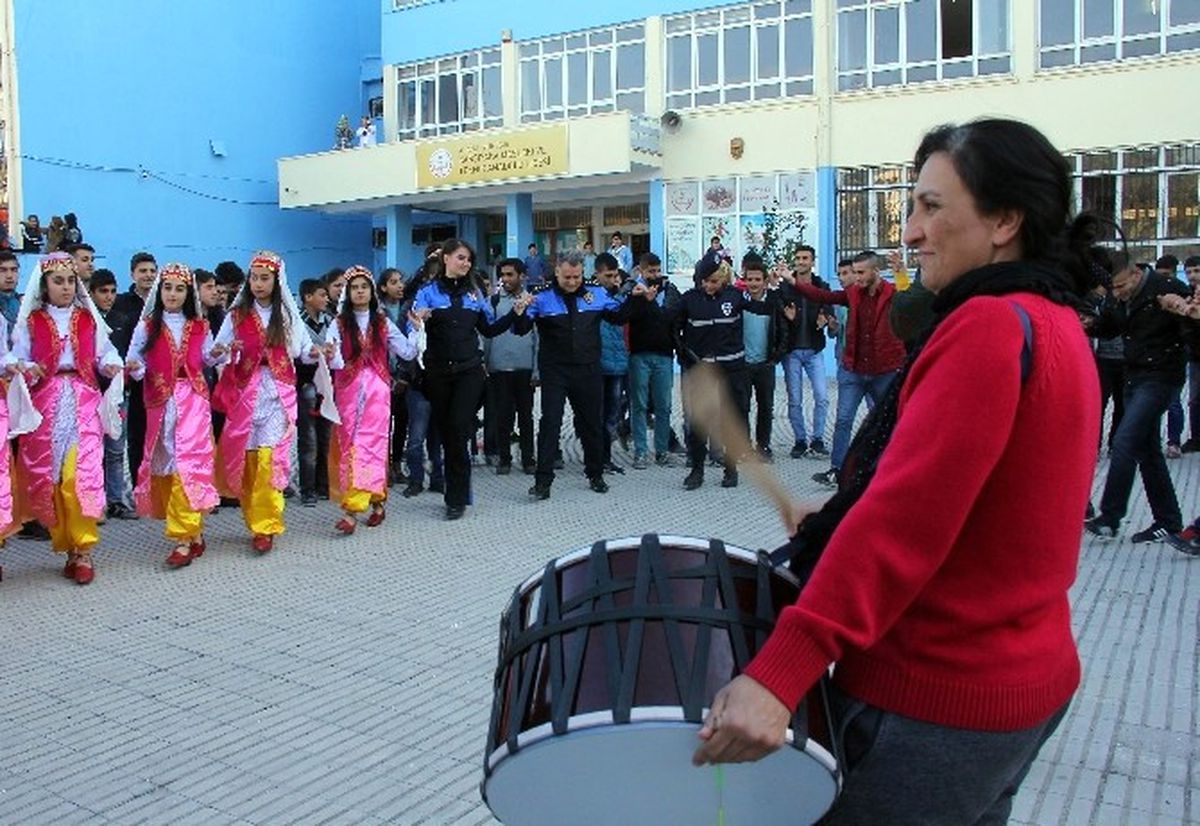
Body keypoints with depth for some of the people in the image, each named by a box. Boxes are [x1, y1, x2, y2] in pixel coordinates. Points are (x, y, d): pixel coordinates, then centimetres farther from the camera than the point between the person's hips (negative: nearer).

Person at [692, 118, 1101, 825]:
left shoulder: (992, 324, -21)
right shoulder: (1059, 322, 10)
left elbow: (902, 514, -30)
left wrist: (778, 674, -33)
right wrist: (834, 526, 12)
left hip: (938, 700, -10)